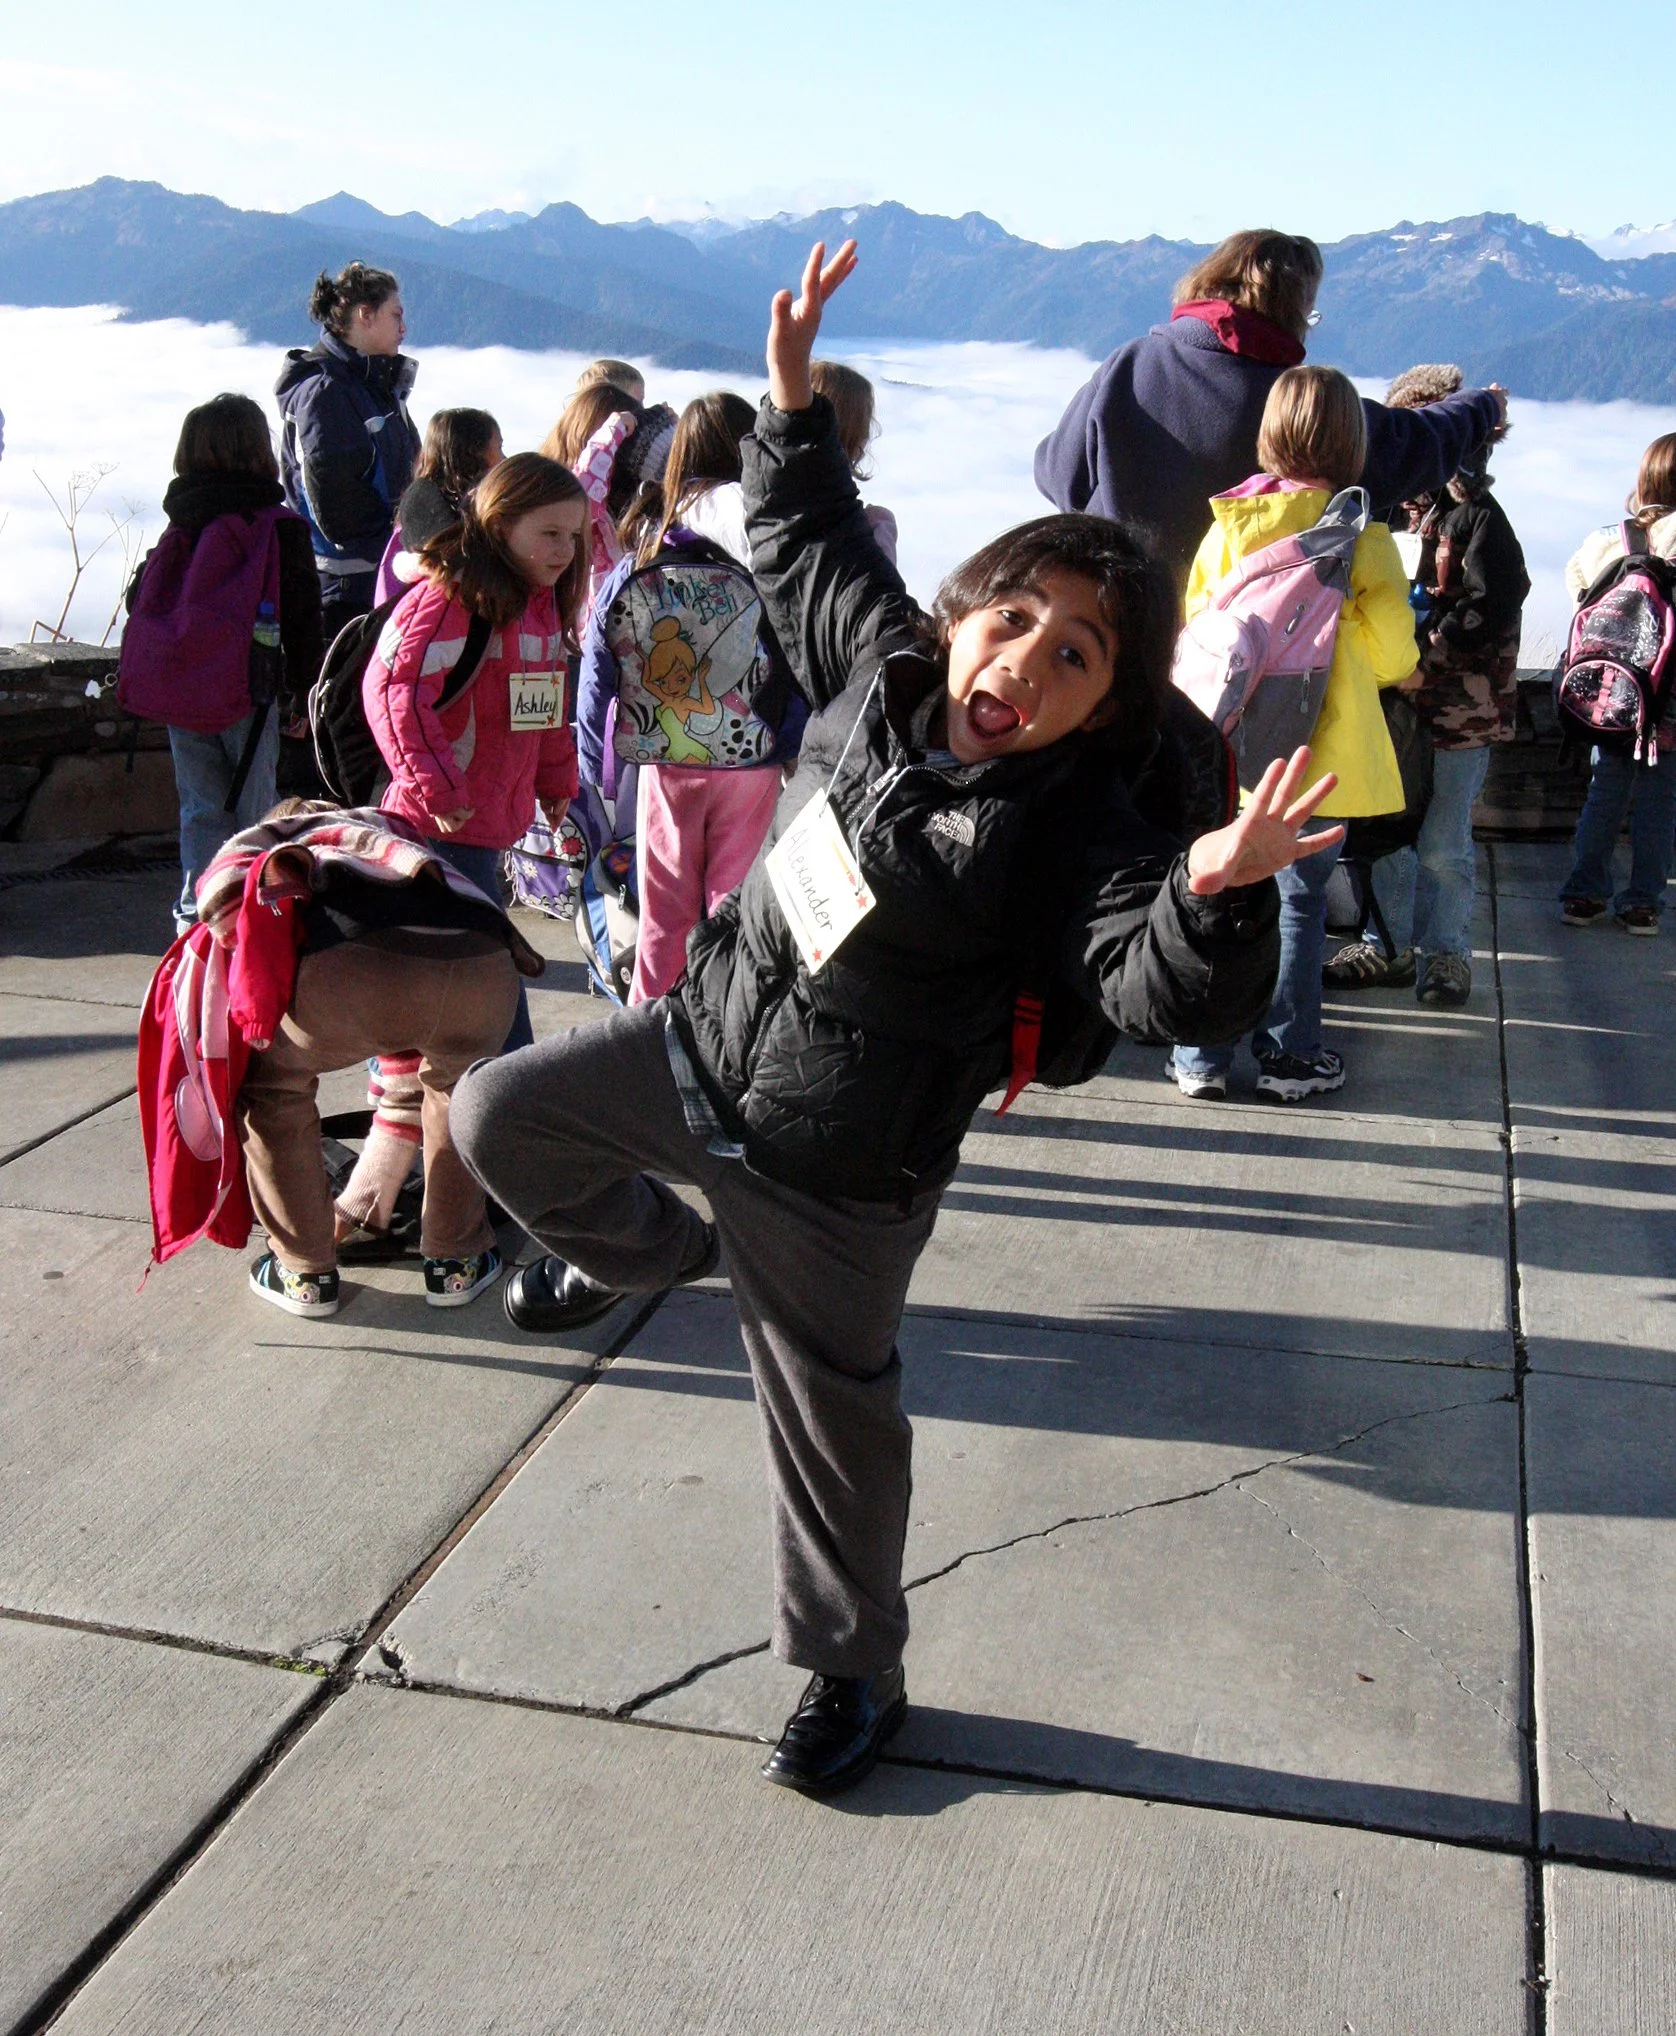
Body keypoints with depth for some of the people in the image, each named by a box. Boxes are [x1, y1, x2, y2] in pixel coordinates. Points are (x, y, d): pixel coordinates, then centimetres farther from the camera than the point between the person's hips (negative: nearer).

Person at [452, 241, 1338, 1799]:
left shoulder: (1074, 834, -22)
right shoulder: (880, 666, -4)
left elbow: (1164, 990, -33)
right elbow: (809, 546, 14)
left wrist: (1217, 893, -53)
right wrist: (793, 398, 8)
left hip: (832, 1164, -5)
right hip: (700, 1039, 6)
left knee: (830, 1412, 9)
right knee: (501, 1117, 15)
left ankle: (850, 1672, 33)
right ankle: (646, 1246, 44)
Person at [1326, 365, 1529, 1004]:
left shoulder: (1477, 518, -6)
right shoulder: (1392, 509, 11)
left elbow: (1489, 615, -14)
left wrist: (1415, 651, -20)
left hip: (1458, 715, -6)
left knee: (1442, 846, 0)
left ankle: (1445, 954, 14)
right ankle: (1389, 946, 25)